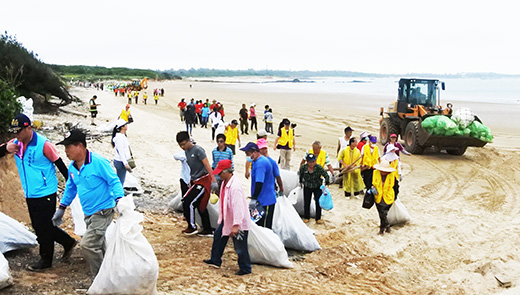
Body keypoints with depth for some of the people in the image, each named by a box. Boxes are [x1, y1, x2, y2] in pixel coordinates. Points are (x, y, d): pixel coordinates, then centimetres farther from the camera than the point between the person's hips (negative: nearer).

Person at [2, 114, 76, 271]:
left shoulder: (43, 144, -16)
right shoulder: (16, 143, 2)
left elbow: (60, 164, -10)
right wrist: (6, 148, -17)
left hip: (45, 193, -8)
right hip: (30, 194, 8)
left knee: (44, 228, 3)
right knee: (39, 226, 16)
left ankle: (46, 259, 19)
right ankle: (68, 242, 32)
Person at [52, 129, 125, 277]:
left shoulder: (98, 162, -18)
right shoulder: (72, 167, 7)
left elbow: (114, 181, -16)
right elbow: (70, 188, 21)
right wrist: (61, 208, 25)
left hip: (103, 212, -8)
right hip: (89, 214, 9)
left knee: (88, 244, -16)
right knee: (99, 246, 17)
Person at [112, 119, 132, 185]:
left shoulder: (122, 135, 12)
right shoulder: (119, 137, -19)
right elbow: (120, 151, -21)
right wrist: (125, 163, -23)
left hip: (123, 161, 10)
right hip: (120, 162, -10)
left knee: (121, 180, 15)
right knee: (120, 181, -4)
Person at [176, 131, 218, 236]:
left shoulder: (198, 150, -15)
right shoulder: (187, 151, 11)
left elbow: (207, 166, -21)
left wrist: (214, 181, -27)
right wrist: (191, 182, 24)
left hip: (203, 181, -9)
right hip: (195, 181, 9)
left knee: (188, 203, -10)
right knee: (201, 206, 12)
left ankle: (192, 227, 6)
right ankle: (207, 230, 21)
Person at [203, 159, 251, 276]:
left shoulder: (235, 186, -29)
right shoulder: (225, 182, 2)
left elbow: (238, 206, -32)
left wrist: (235, 225, -32)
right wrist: (221, 217, 24)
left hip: (239, 223, -10)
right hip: (226, 218, 10)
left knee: (240, 246, 1)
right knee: (218, 236, 23)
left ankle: (245, 268, 19)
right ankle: (215, 261, 40)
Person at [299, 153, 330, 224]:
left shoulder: (319, 167, -21)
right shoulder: (303, 167, -15)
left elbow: (326, 175, -19)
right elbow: (301, 175, 5)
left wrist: (326, 183, -32)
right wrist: (300, 182, 17)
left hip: (317, 187, -1)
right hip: (307, 187, 1)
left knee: (318, 202, -4)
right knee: (306, 202, 7)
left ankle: (318, 218, 9)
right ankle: (306, 217, 24)